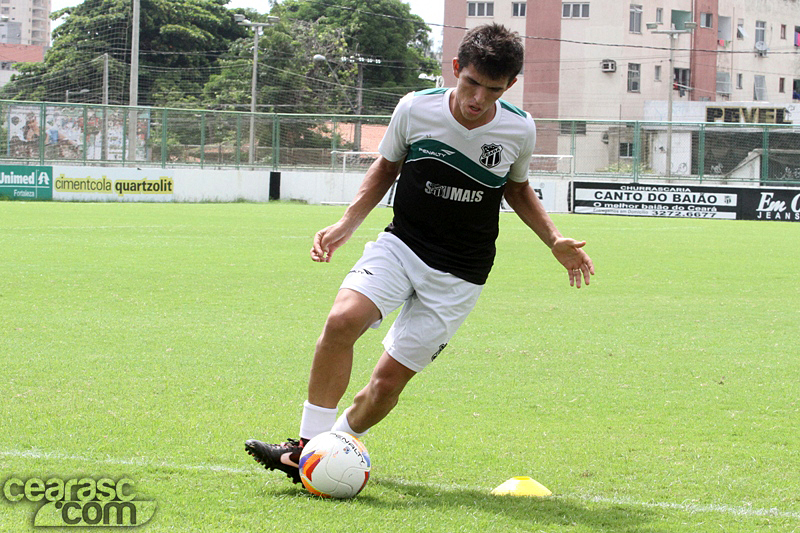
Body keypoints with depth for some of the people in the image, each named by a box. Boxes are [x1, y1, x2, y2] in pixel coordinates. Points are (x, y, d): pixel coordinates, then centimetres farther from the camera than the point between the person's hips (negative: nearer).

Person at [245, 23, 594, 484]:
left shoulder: (520, 130, -7)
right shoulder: (415, 109, -10)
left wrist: (556, 241, 3)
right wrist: (347, 223, -2)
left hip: (458, 276, 0)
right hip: (401, 245, 0)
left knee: (389, 380, -5)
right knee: (343, 320, -27)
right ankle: (309, 445, -19)